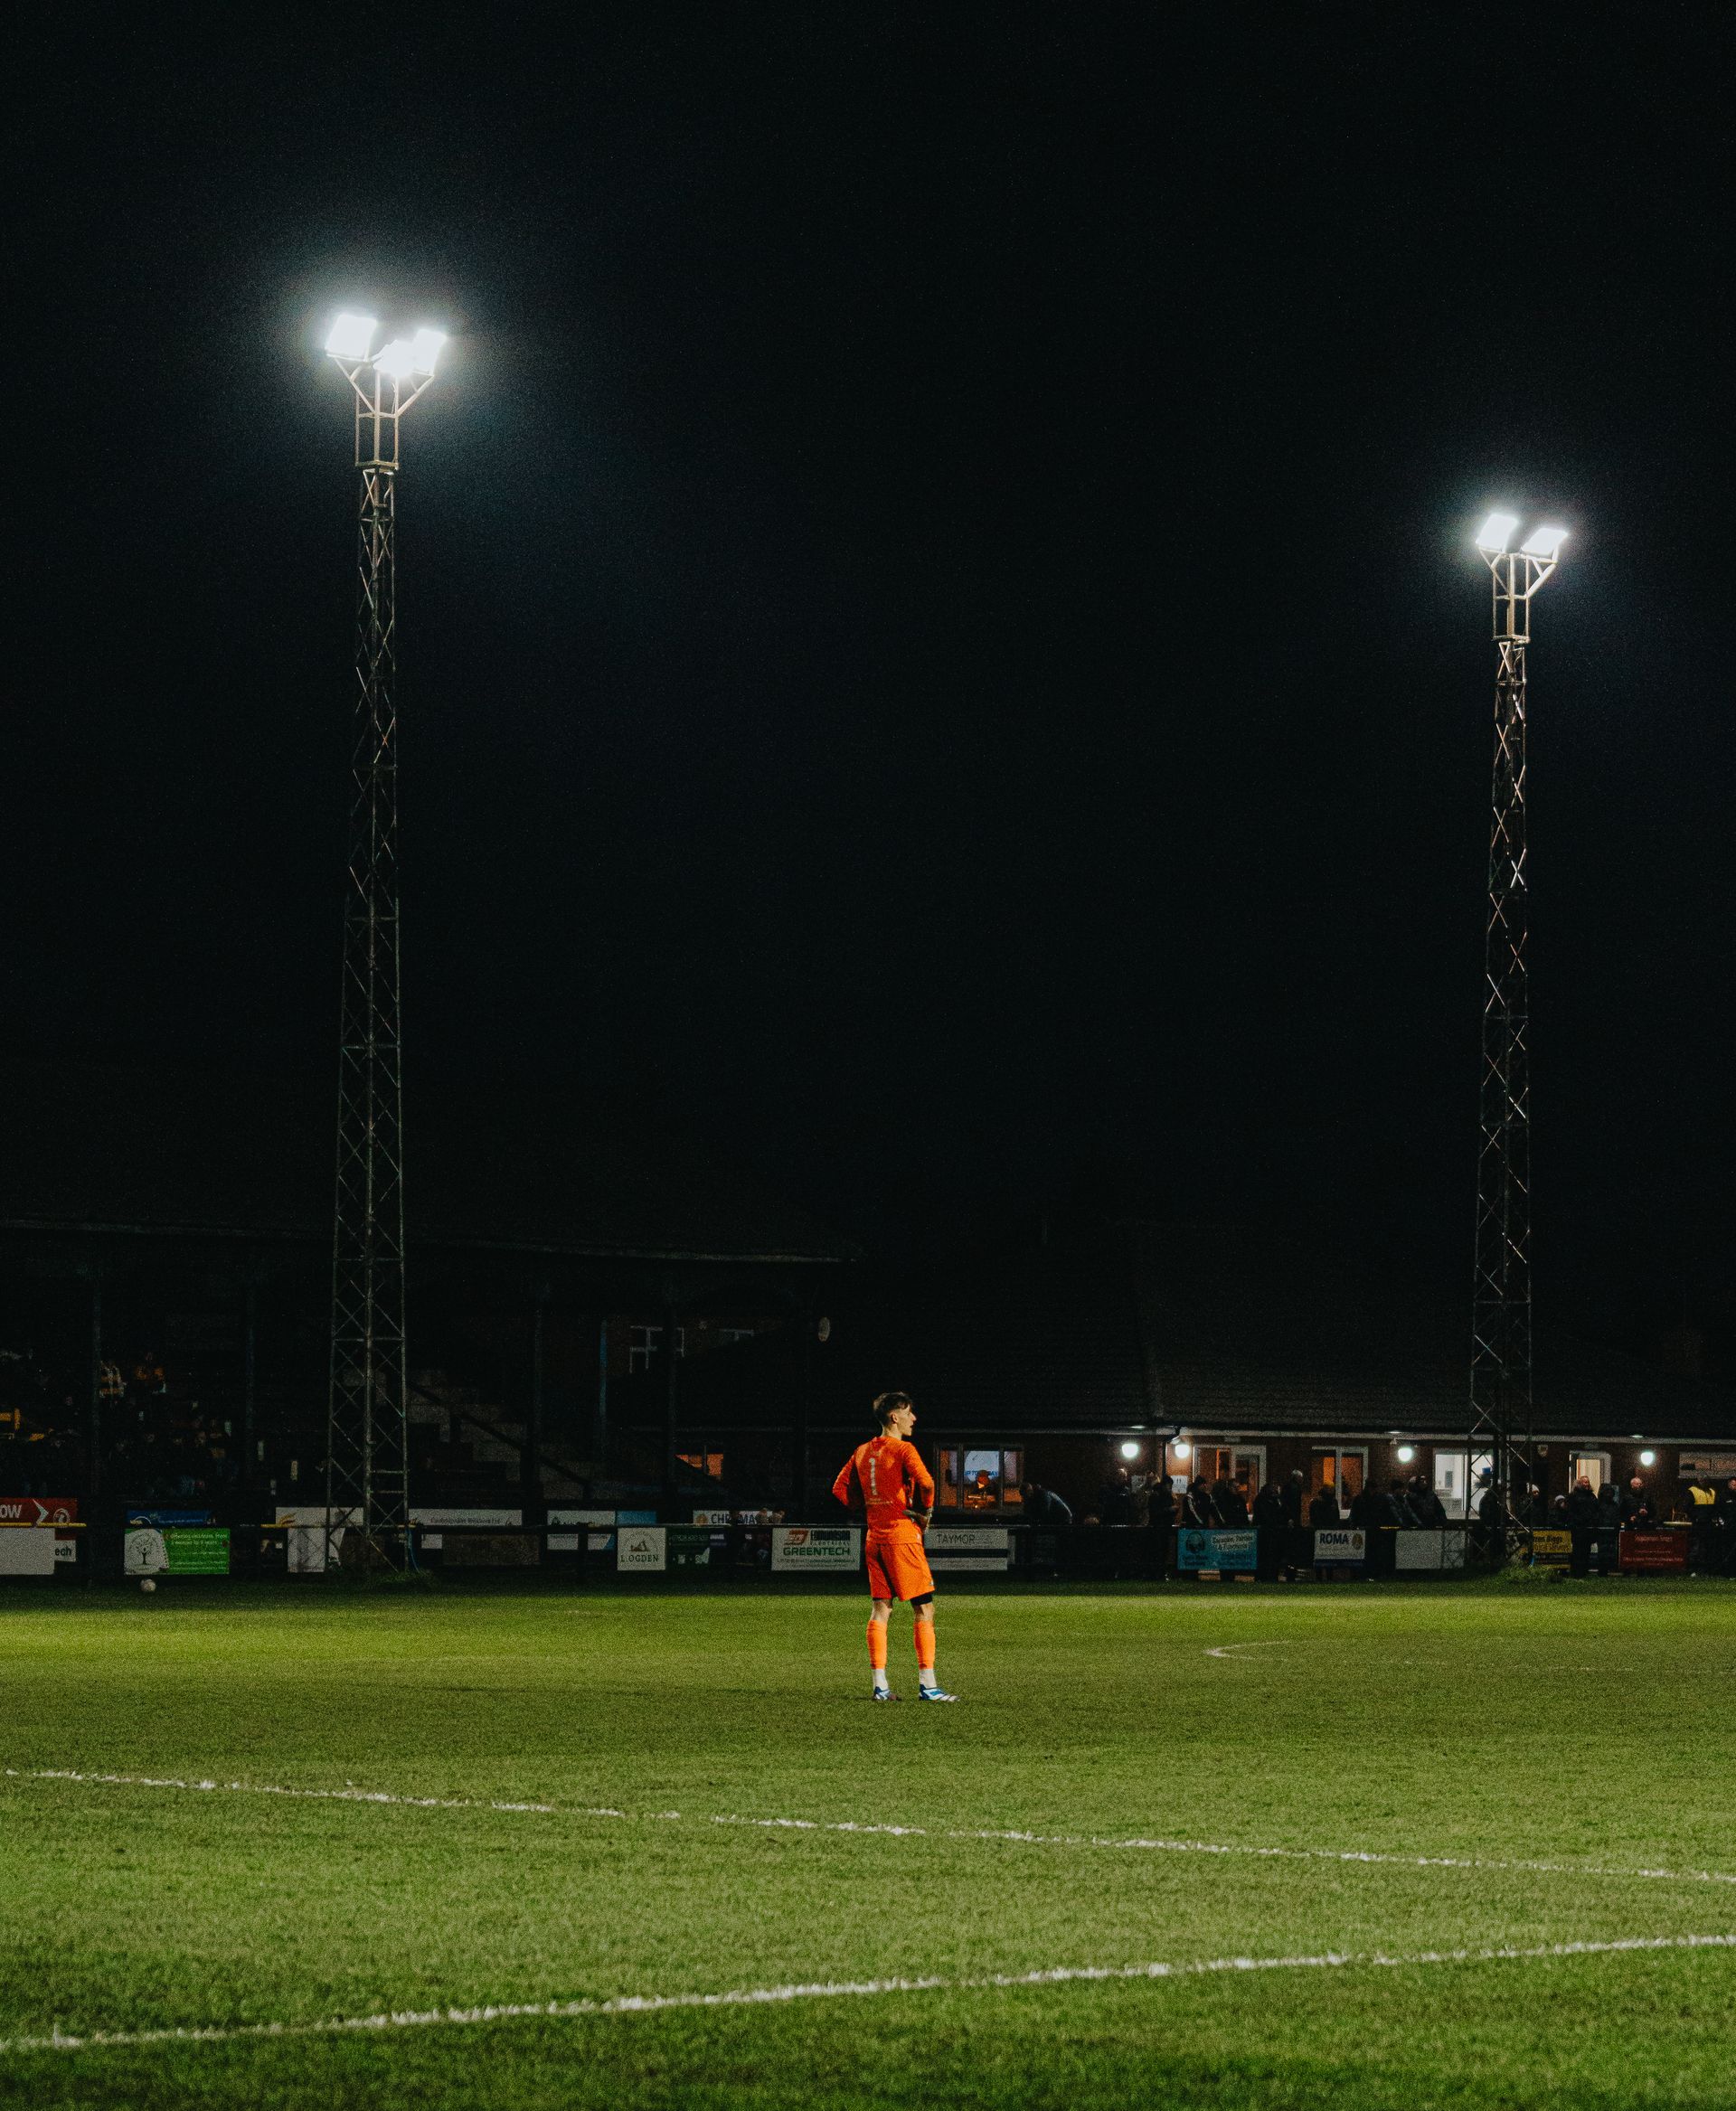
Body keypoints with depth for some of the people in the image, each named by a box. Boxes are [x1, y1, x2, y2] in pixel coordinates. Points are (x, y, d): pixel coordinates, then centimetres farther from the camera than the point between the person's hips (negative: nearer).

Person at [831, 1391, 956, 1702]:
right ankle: (927, 1685, -6)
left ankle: (880, 1685, 5)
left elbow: (840, 1488, 15)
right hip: (902, 1536, -7)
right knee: (925, 1609, -2)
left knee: (880, 1610, 8)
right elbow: (925, 1482, -24)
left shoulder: (863, 1451, 12)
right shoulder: (903, 1450, -10)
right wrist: (926, 1512, -7)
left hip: (875, 1536, 7)